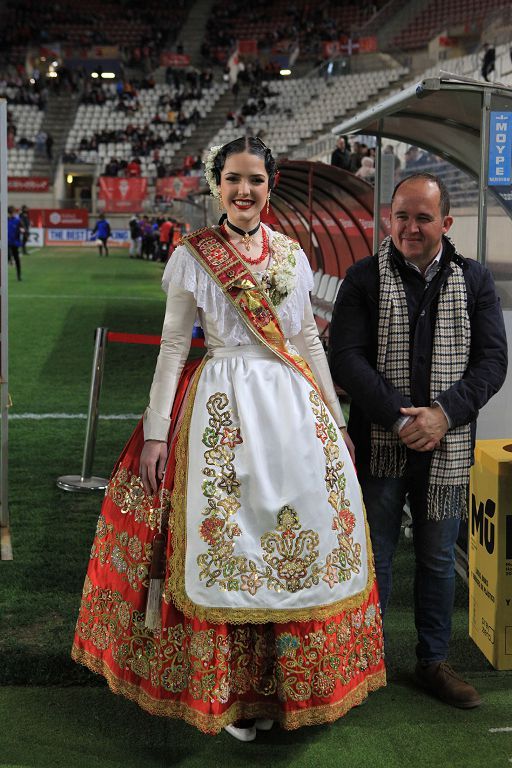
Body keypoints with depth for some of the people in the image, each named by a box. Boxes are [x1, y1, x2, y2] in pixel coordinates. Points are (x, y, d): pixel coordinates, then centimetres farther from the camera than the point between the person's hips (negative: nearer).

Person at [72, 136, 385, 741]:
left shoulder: (291, 254, 10)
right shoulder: (192, 257, -1)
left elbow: (308, 337, 15)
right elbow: (172, 346, -2)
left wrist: (334, 415, 13)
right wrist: (155, 433, -6)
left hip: (295, 406, 4)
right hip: (224, 408, -4)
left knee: (304, 539, 6)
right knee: (225, 540, -1)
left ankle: (282, 682, 22)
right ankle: (232, 689, 15)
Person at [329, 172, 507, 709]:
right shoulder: (364, 278, -1)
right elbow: (346, 358, -9)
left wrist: (444, 413, -16)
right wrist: (399, 419, -18)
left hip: (447, 448, 2)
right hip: (379, 445, -2)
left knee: (438, 559, 13)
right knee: (373, 558, 8)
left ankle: (433, 662, 29)